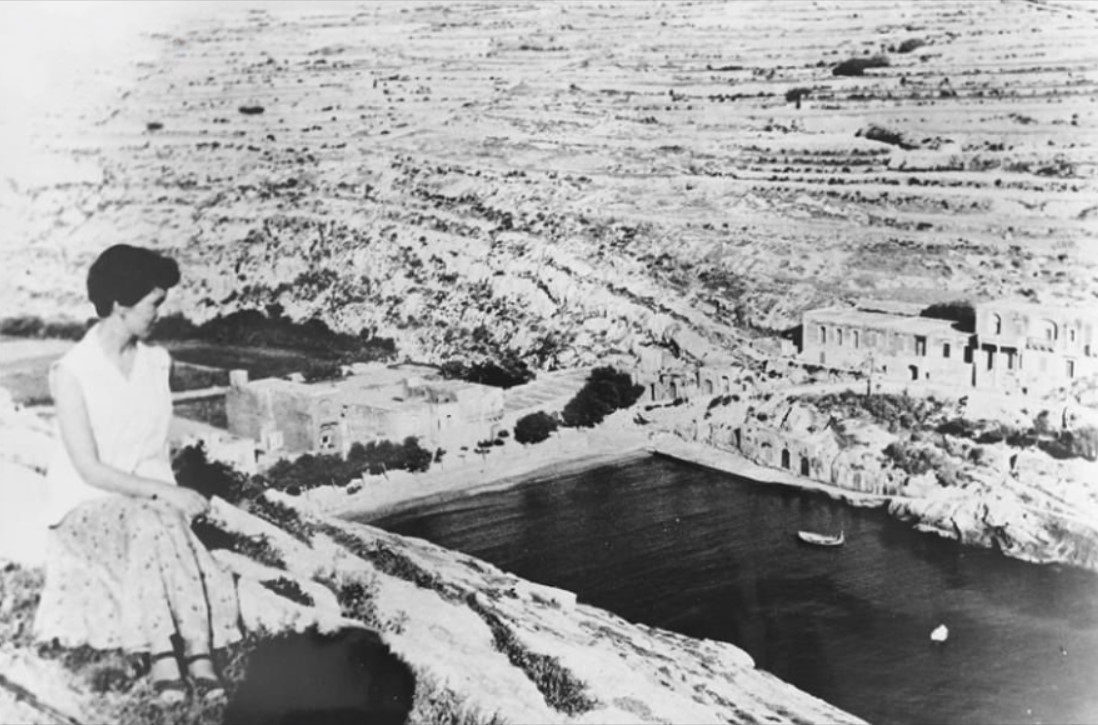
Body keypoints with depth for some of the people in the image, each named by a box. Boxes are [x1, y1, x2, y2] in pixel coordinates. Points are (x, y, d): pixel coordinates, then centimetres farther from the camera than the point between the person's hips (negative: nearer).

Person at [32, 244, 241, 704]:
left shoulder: (156, 362, 5)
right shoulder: (72, 372, -12)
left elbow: (158, 450, 9)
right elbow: (89, 470, -15)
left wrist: (169, 492, -11)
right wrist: (165, 493, -21)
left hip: (149, 501, 4)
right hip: (87, 506, -4)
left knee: (160, 528, -30)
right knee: (154, 526, -33)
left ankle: (164, 654, -33)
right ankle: (195, 653, -33)